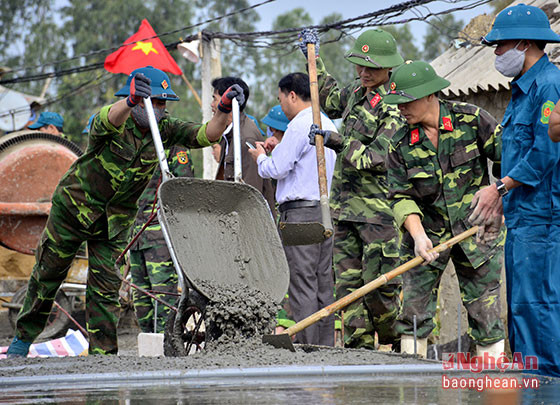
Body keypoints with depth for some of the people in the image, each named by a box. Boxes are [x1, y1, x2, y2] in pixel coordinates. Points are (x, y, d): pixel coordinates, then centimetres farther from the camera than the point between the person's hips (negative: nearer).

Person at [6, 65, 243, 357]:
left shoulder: (164, 128, -10)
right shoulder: (115, 120, -23)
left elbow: (206, 135, -19)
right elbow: (109, 119, -49)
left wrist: (224, 110, -39)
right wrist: (131, 101, -70)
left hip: (115, 221, 2)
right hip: (73, 207, -2)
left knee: (105, 287, -3)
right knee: (47, 275, 9)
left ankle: (103, 353, 3)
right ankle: (24, 336, 27)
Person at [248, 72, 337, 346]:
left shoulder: (299, 126, -11)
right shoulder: (328, 125, 17)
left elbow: (276, 169, -11)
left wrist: (261, 157, 9)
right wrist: (278, 150, 24)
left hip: (301, 211, -9)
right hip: (326, 210, 9)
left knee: (301, 285, -7)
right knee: (323, 285, 9)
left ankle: (306, 347, -9)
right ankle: (325, 346, 10)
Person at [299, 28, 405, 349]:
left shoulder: (395, 106, -11)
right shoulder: (357, 93, 14)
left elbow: (379, 159, -19)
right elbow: (330, 98, 39)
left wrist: (339, 145, -15)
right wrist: (314, 59, 38)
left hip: (379, 206, -8)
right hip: (345, 204, 8)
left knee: (379, 286, -10)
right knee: (349, 281, 4)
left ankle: (403, 346, 6)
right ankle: (359, 348, 8)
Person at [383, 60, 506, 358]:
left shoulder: (471, 119, -8)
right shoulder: (401, 143, -3)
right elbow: (400, 196, -3)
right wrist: (418, 235, -18)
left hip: (476, 229, -2)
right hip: (427, 230, 2)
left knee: (484, 308, -1)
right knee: (413, 309, -2)